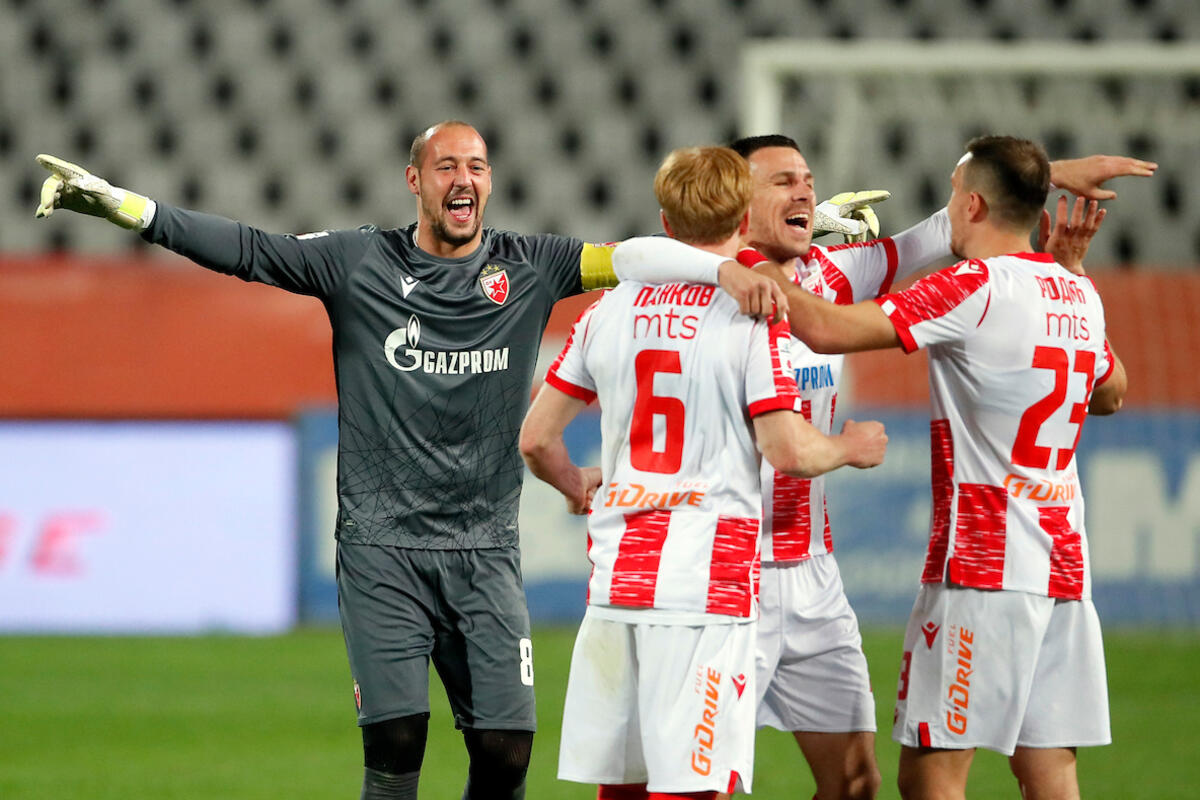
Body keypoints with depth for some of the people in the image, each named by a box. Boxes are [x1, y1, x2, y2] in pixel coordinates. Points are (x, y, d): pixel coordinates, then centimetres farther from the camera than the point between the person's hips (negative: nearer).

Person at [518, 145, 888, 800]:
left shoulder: (609, 312, 10)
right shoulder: (754, 315, -5)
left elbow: (535, 439, 13)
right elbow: (787, 452, -10)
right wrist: (848, 448, 10)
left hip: (616, 575, 5)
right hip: (708, 581, -5)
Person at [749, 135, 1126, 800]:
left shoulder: (975, 287, -11)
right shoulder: (1078, 295, 12)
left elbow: (828, 329, -18)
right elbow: (1110, 393, 32)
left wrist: (758, 271, -1)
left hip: (982, 569, -7)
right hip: (1063, 568, 7)